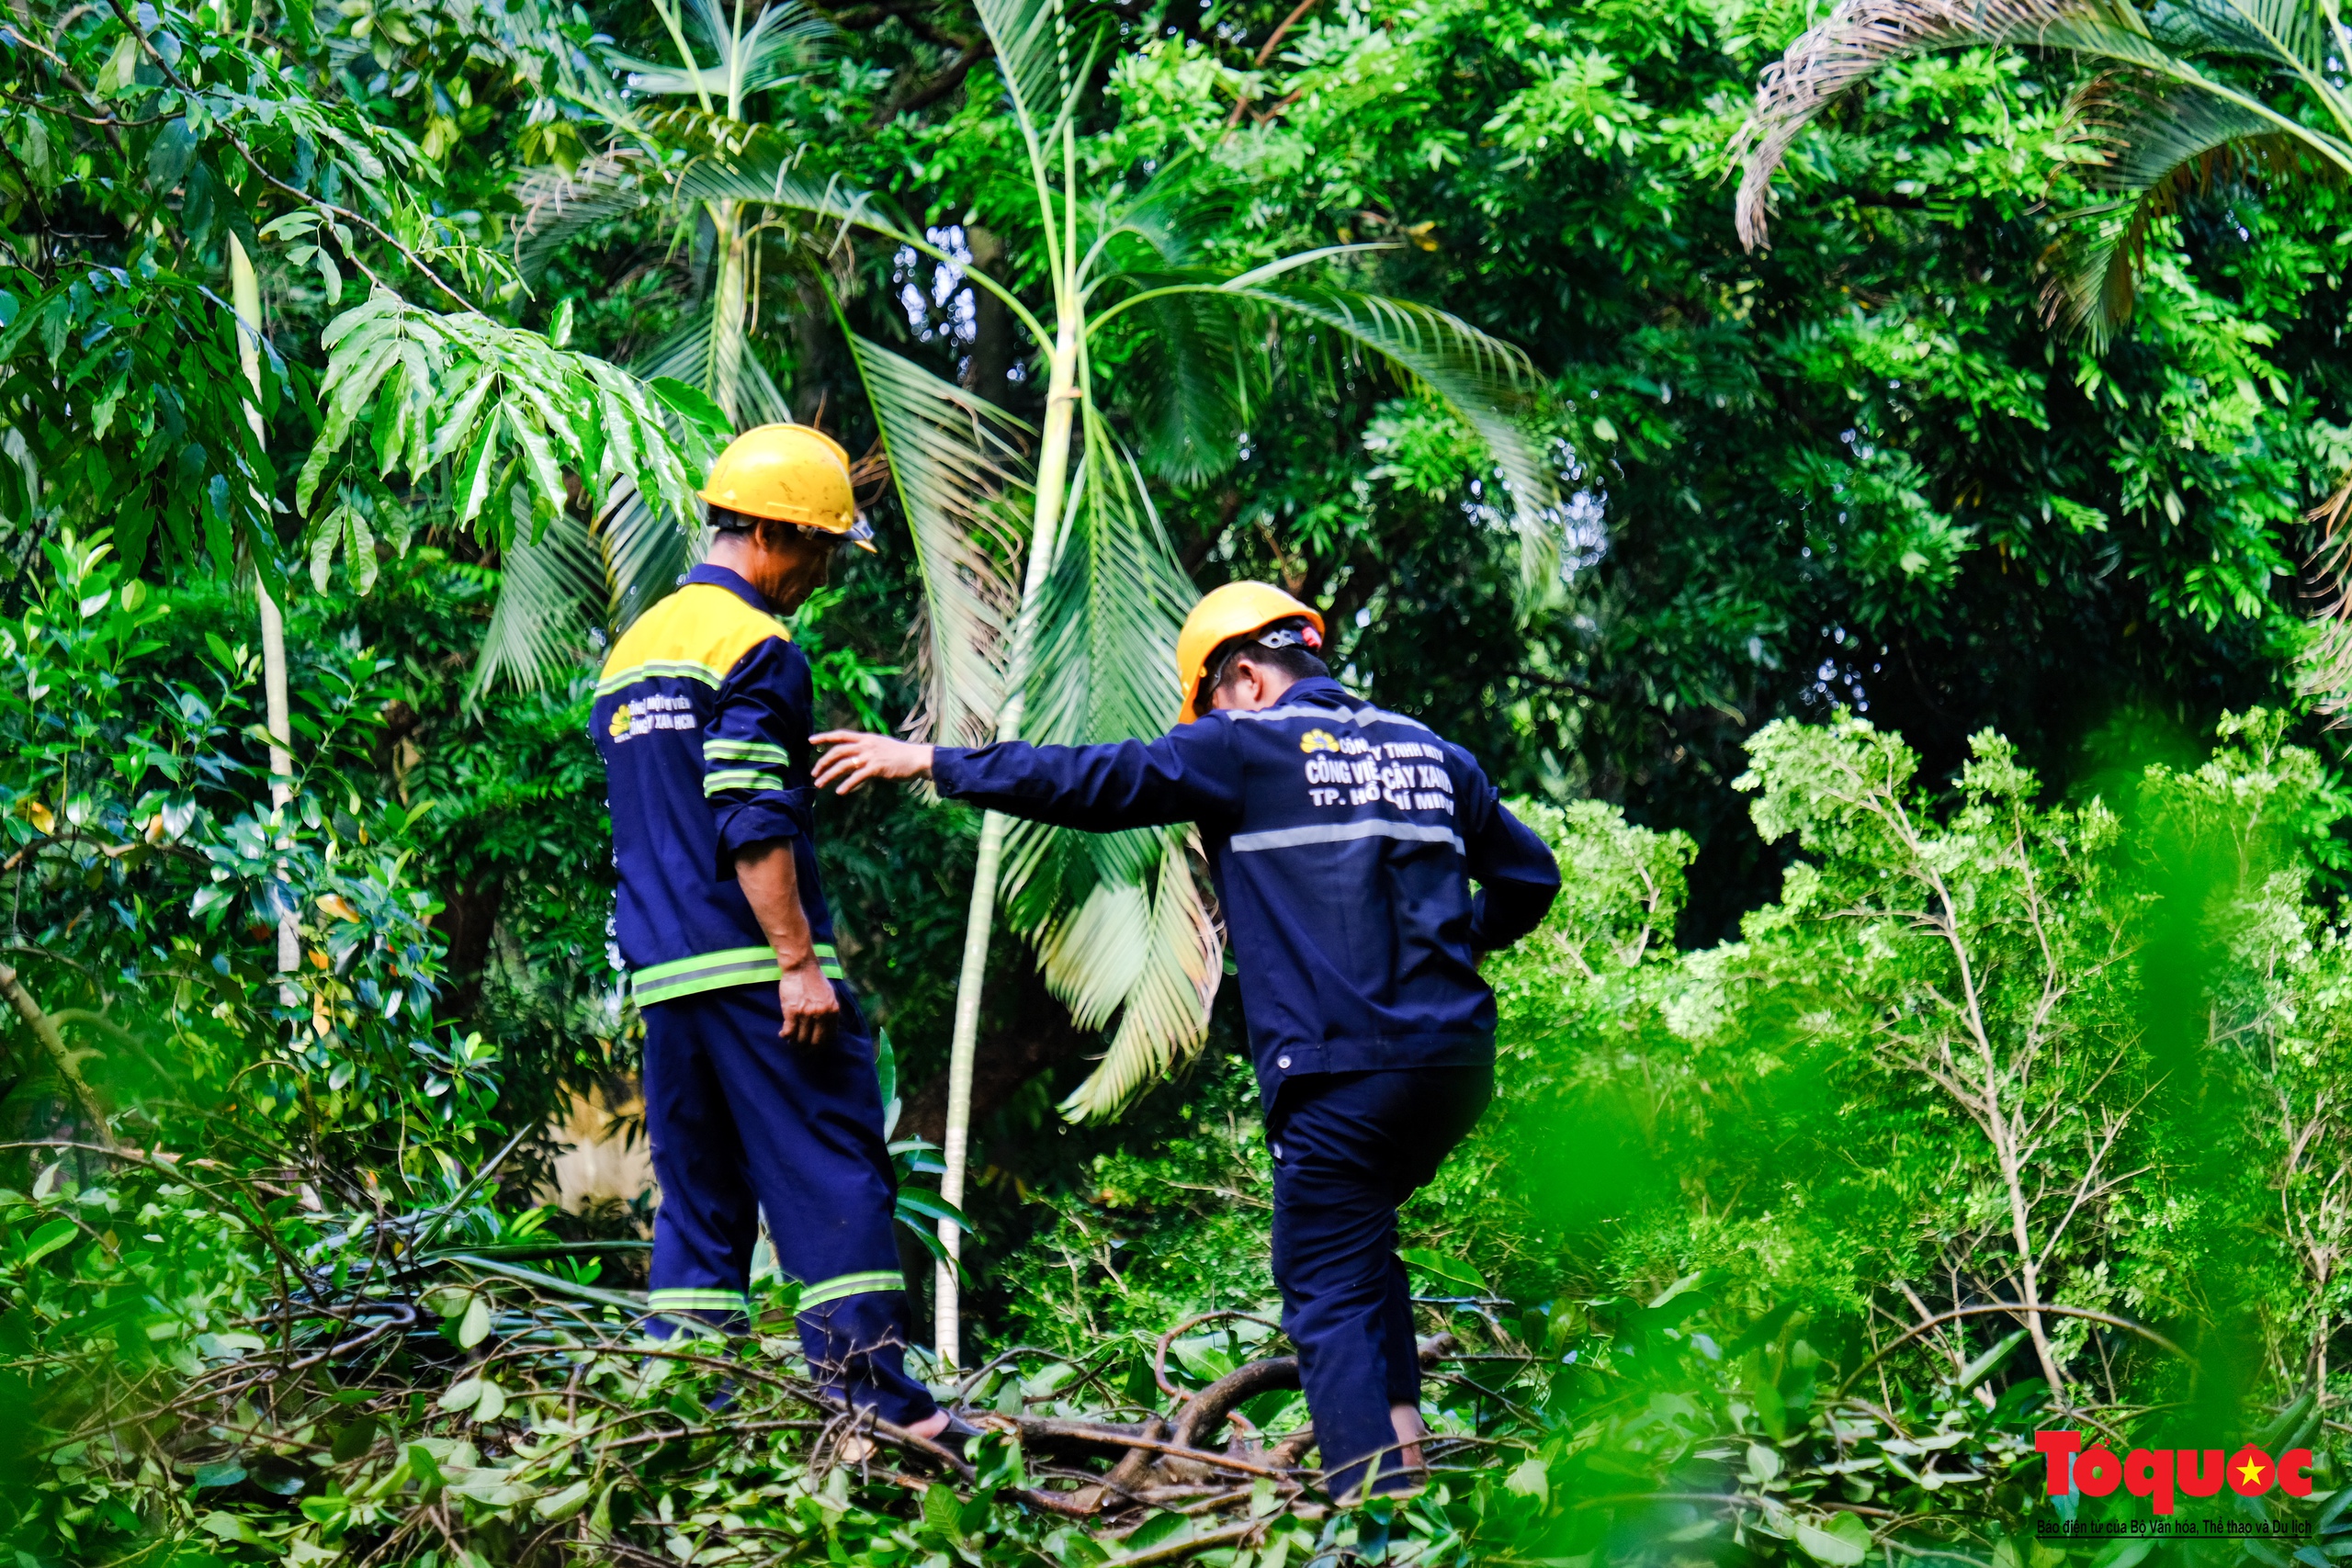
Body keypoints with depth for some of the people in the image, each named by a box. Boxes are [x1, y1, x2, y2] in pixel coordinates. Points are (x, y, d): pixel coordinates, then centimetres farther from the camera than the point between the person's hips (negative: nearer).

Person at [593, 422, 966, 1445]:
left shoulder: (630, 650, 19)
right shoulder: (755, 649, -9)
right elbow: (754, 826, -18)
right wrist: (799, 960, -18)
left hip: (662, 972, 8)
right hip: (753, 964, -8)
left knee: (699, 1197, 11)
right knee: (835, 1179, -5)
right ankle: (871, 1396, -9)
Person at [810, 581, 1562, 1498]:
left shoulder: (1247, 747, 0)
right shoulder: (1429, 752, 18)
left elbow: (1094, 783, -2)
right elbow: (1529, 874, 25)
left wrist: (930, 763, 5)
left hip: (1341, 1072, -7)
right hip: (1457, 1061, 7)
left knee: (1328, 1292, -2)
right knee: (1361, 1239, 26)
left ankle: (1380, 1500, -13)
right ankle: (1402, 1435, 15)